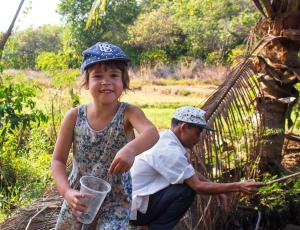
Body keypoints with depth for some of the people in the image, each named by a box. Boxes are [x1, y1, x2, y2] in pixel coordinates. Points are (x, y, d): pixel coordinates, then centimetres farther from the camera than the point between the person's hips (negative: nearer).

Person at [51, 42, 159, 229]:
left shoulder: (128, 113, -17)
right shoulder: (74, 116, -10)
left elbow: (152, 133, -38)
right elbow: (58, 160, -6)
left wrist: (131, 149, -59)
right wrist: (66, 192, -22)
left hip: (116, 202, -3)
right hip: (78, 200, 3)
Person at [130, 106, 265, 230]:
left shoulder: (165, 138, 6)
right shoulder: (169, 150, -23)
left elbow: (192, 173, 17)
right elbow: (198, 186, -20)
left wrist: (217, 190, 10)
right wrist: (238, 187, -16)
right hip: (133, 208, -9)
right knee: (186, 190, -19)